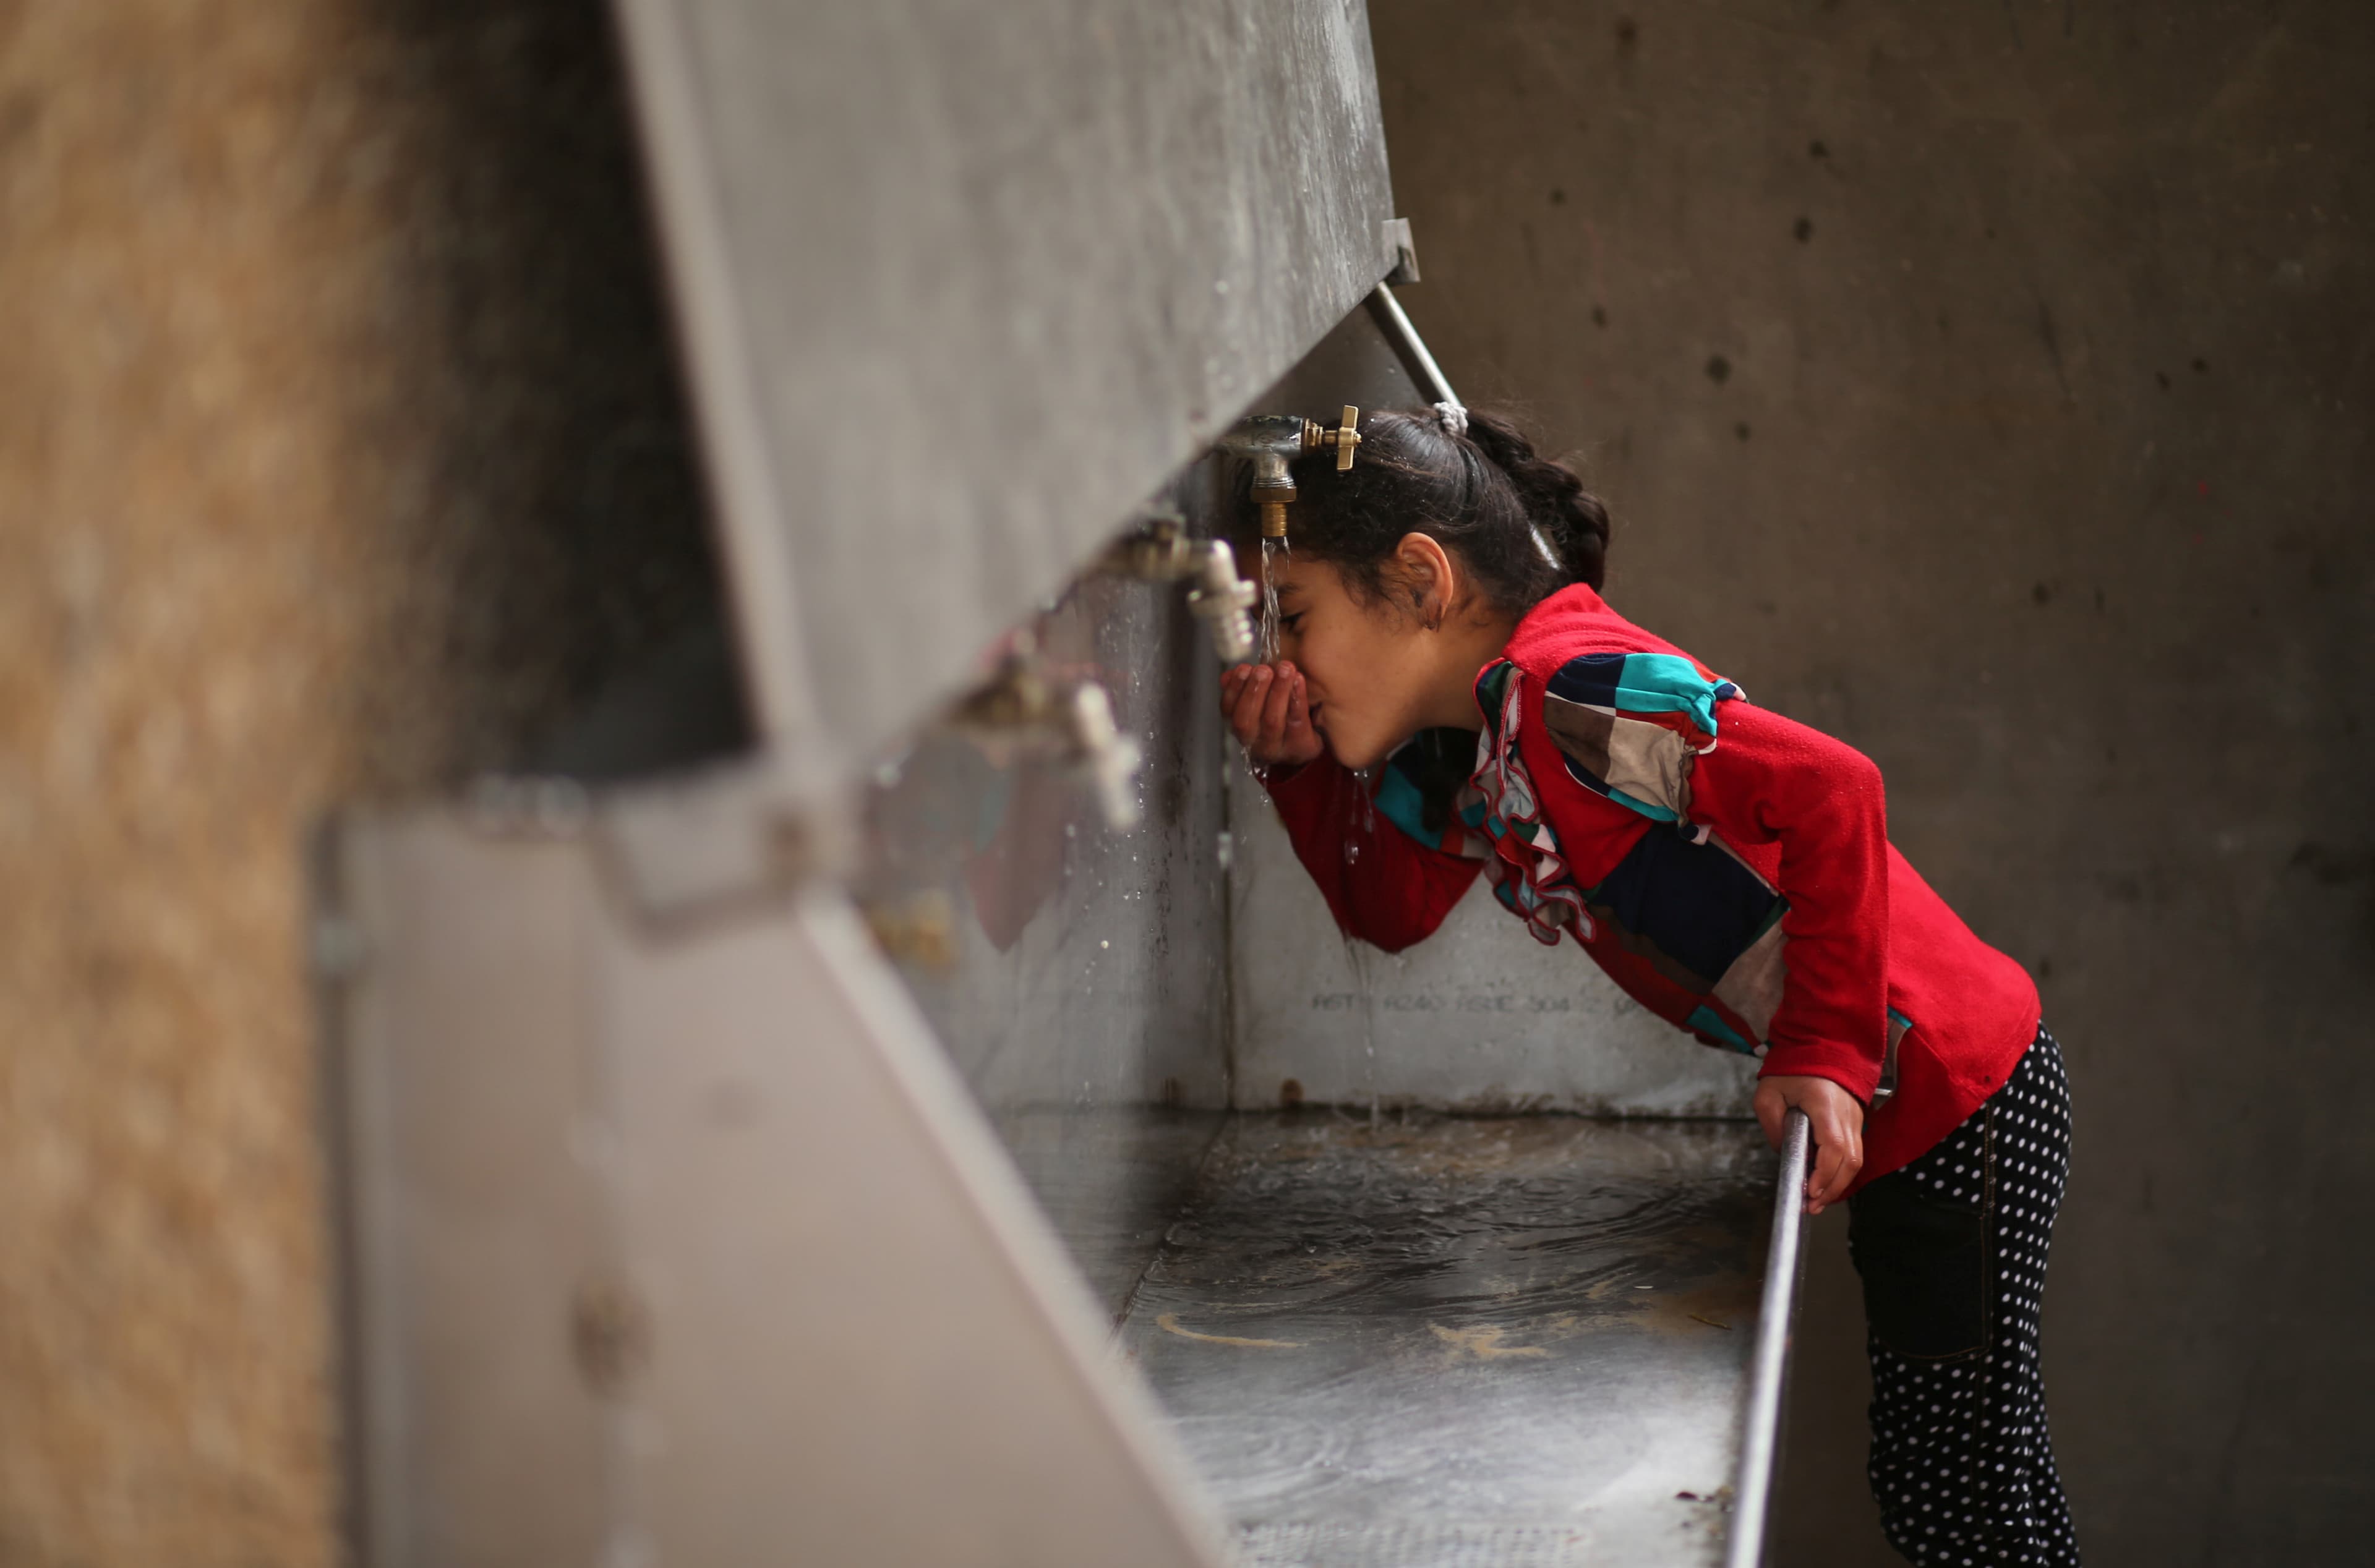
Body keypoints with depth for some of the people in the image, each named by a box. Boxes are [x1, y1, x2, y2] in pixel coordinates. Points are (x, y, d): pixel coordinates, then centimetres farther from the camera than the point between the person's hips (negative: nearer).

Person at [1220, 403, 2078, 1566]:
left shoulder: (1558, 688, -24)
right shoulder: (1463, 740, 7)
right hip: (1896, 1107, 10)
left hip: (1956, 1097, -10)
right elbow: (1391, 907, 15)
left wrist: (1826, 1052, -23)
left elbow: (1831, 790, -28)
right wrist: (1300, 768, 1)